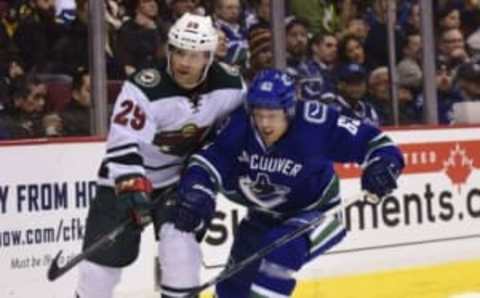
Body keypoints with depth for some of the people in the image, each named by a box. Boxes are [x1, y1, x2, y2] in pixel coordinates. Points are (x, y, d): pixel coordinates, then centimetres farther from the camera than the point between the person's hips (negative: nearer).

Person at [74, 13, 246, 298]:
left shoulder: (230, 85, -14)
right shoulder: (144, 87, -28)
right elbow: (122, 144, -32)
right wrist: (132, 186, -42)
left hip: (181, 176, 2)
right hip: (126, 180, -2)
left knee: (181, 241, -18)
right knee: (106, 253, 3)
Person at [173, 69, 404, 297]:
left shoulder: (315, 123, -29)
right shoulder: (240, 125, -20)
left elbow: (368, 139, -21)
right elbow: (210, 160, -18)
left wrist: (382, 163, -39)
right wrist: (195, 193, -35)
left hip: (315, 214, -4)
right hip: (263, 218, 5)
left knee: (281, 249, -36)